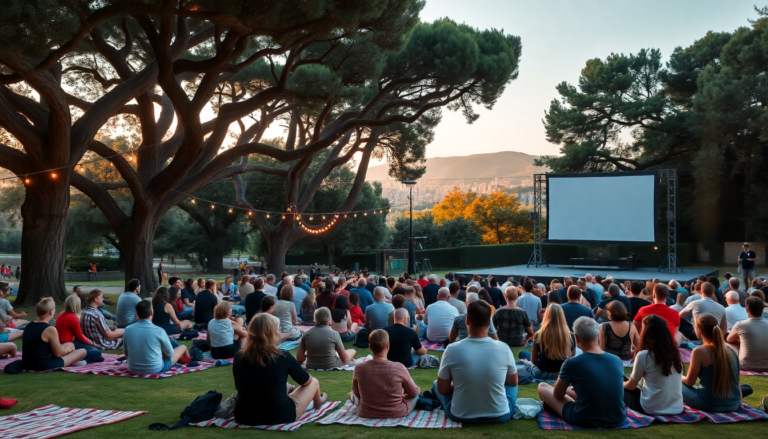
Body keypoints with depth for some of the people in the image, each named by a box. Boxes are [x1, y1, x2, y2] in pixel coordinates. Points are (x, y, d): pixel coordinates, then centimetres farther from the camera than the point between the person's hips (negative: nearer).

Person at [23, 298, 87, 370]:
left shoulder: (28, 326, 4)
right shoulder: (50, 329, -20)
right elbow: (58, 354, -11)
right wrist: (68, 349, 11)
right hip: (44, 366, -9)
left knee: (70, 345, 24)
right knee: (82, 351, 6)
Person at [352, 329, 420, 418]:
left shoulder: (359, 368, -19)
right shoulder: (399, 368, -23)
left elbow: (356, 393, 2)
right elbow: (413, 392, -5)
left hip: (366, 413, 2)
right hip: (397, 413, -1)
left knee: (354, 395, 32)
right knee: (415, 394, 28)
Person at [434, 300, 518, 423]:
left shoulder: (452, 350, -16)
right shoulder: (504, 349, -13)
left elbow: (442, 389, -6)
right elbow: (513, 382, 4)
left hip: (461, 416, -1)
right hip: (500, 416, 2)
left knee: (436, 384, 26)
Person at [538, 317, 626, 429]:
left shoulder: (572, 363, -18)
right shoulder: (617, 361, -5)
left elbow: (558, 395, -1)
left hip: (585, 422, -5)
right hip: (618, 421, 5)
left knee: (542, 387, 14)